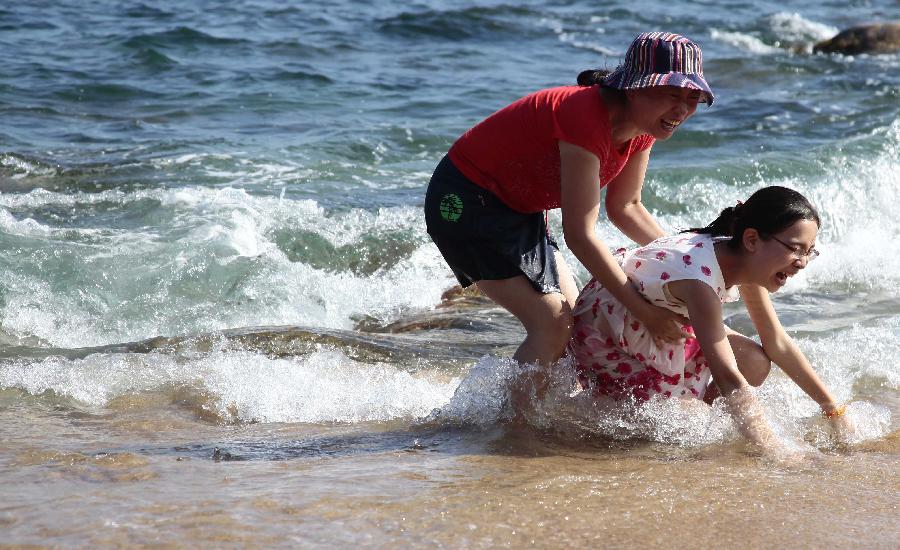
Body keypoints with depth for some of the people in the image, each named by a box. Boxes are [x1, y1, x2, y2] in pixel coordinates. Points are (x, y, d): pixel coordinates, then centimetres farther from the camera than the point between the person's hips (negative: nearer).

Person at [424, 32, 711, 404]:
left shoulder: (642, 127, -6)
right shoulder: (587, 118, -33)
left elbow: (624, 207, 9)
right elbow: (579, 235, -34)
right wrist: (644, 312, -32)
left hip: (518, 207, 10)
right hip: (465, 202, -10)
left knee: (575, 321, 6)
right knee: (552, 325, -18)